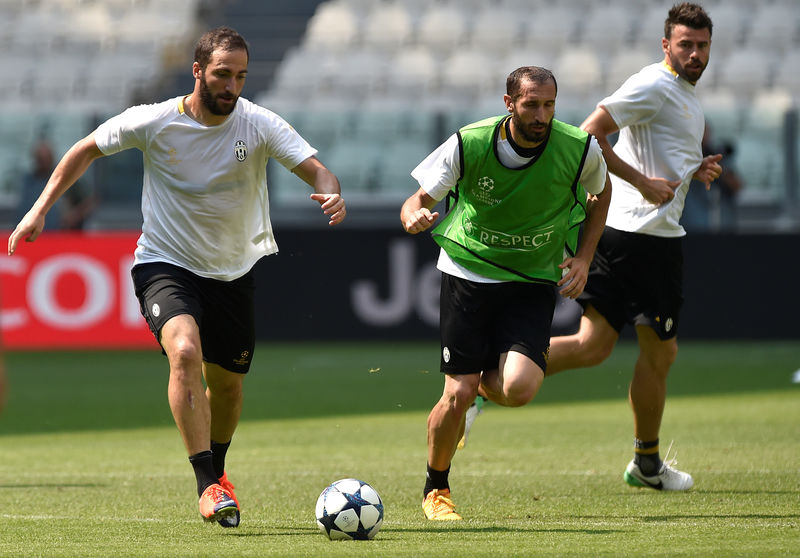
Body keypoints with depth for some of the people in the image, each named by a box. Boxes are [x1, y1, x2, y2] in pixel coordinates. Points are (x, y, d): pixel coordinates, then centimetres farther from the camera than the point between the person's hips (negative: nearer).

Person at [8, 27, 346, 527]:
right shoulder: (155, 122, -14)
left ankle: (217, 470, 42)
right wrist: (40, 210, -3)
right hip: (165, 264, -3)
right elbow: (87, 150, 1)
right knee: (185, 352, -29)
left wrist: (332, 194, -42)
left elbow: (315, 169, -19)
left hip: (233, 272, 3)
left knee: (227, 383, 12)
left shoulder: (260, 125, -11)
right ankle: (208, 485, -28)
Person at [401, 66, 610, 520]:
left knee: (518, 389, -20)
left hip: (534, 282, 1)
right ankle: (436, 490, 19)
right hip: (468, 272, -1)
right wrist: (415, 215, -32)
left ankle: (487, 381, 20)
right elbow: (421, 199, -8)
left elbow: (601, 192, 11)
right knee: (458, 394, -8)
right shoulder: (469, 145, -16)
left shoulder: (581, 149, -12)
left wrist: (583, 257, 1)